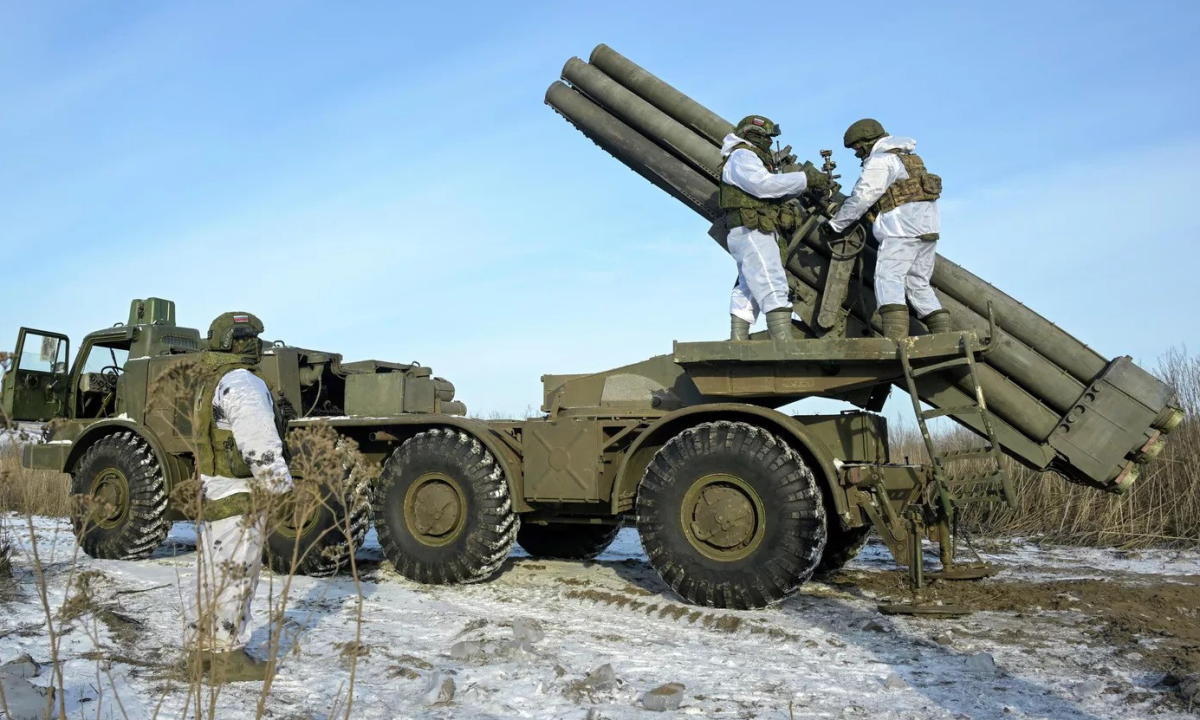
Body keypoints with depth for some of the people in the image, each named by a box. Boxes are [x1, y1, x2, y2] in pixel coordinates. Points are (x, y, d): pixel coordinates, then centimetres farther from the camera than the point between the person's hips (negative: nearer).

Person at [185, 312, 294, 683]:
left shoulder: (210, 383, 17)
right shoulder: (241, 383, -16)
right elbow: (259, 445, -22)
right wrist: (282, 487, -16)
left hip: (211, 493, 10)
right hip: (239, 498, -10)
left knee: (211, 575, 16)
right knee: (235, 576, -3)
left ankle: (201, 651, 25)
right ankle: (227, 658, 4)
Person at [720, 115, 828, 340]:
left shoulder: (752, 159, 29)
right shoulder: (742, 156, -4)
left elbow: (775, 194, 21)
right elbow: (764, 184, -20)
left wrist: (804, 179, 7)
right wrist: (804, 178, -17)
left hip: (754, 235, 11)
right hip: (752, 232, -11)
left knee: (747, 293, 9)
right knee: (774, 290, -19)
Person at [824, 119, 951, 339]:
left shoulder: (879, 161, -3)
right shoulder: (908, 158, 27)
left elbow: (861, 199, -9)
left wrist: (835, 225, -1)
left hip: (904, 227, -9)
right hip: (928, 227, 9)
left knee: (888, 278, -15)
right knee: (918, 284, 12)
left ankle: (896, 338, -28)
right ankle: (944, 334, 5)